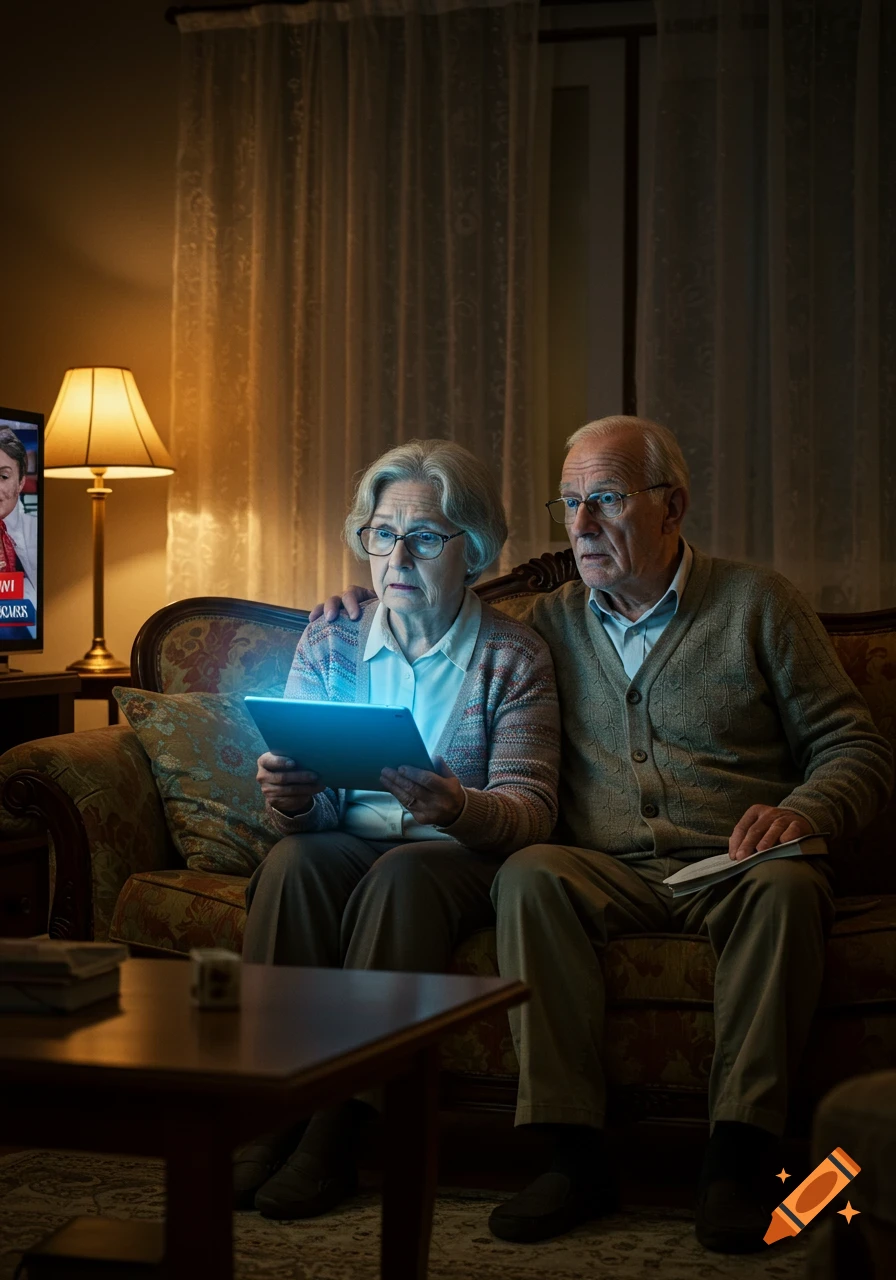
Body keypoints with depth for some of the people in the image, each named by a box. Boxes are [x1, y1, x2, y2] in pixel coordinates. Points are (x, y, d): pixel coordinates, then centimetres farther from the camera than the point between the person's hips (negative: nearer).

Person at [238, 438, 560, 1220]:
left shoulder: (514, 658, -1)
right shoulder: (330, 644, 8)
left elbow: (529, 811, -10)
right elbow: (314, 806, 3)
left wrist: (460, 809, -34)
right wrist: (293, 798, -23)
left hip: (461, 856, -3)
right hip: (347, 847, 3)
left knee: (403, 872, -34)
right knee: (293, 860, -29)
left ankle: (338, 1131, -31)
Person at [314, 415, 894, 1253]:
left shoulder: (757, 603, 8)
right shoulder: (554, 621, 16)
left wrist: (802, 812, -17)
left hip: (732, 867, -2)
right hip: (608, 871, 2)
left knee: (786, 887, -35)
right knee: (528, 874, -30)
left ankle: (740, 1153, -32)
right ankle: (575, 1151, -31)